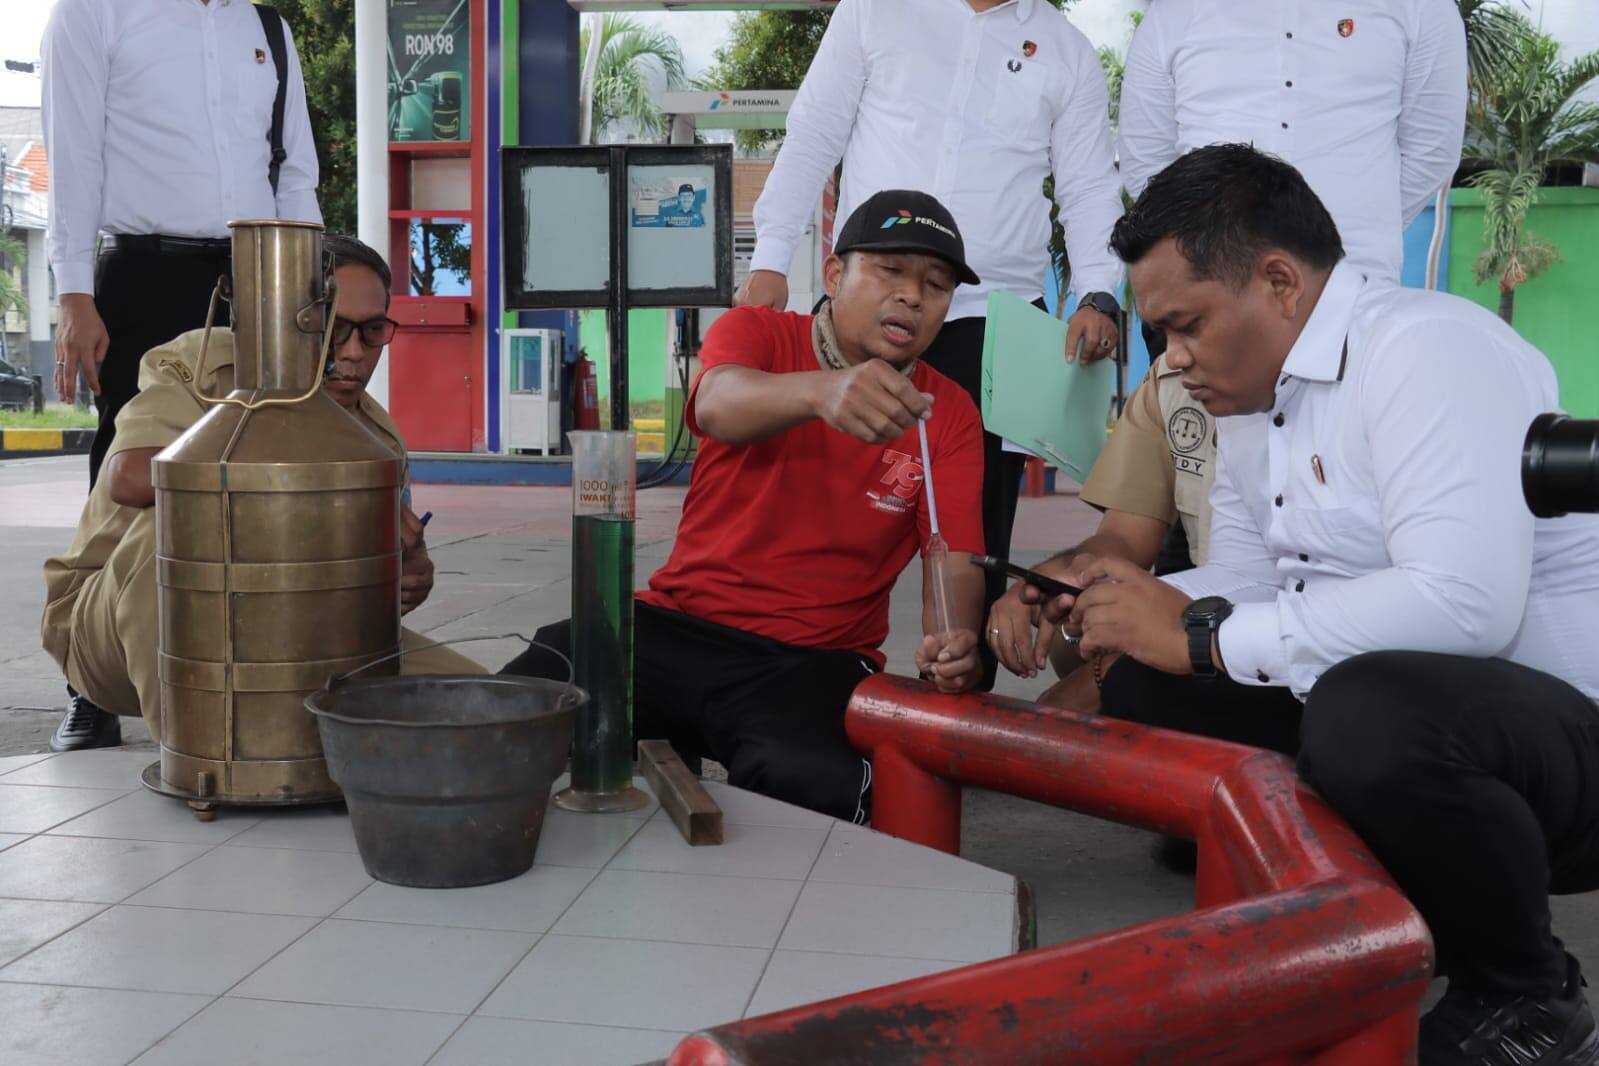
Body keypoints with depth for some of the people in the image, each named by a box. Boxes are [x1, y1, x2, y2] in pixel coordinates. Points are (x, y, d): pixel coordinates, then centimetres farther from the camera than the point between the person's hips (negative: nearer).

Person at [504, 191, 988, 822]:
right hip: (678, 624, 0)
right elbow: (717, 406, -22)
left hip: (814, 660, 0)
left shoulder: (950, 414, 6)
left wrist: (953, 643, -27)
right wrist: (820, 389, -45)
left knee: (816, 783, -34)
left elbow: (954, 557, -3)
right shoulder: (755, 333, 1)